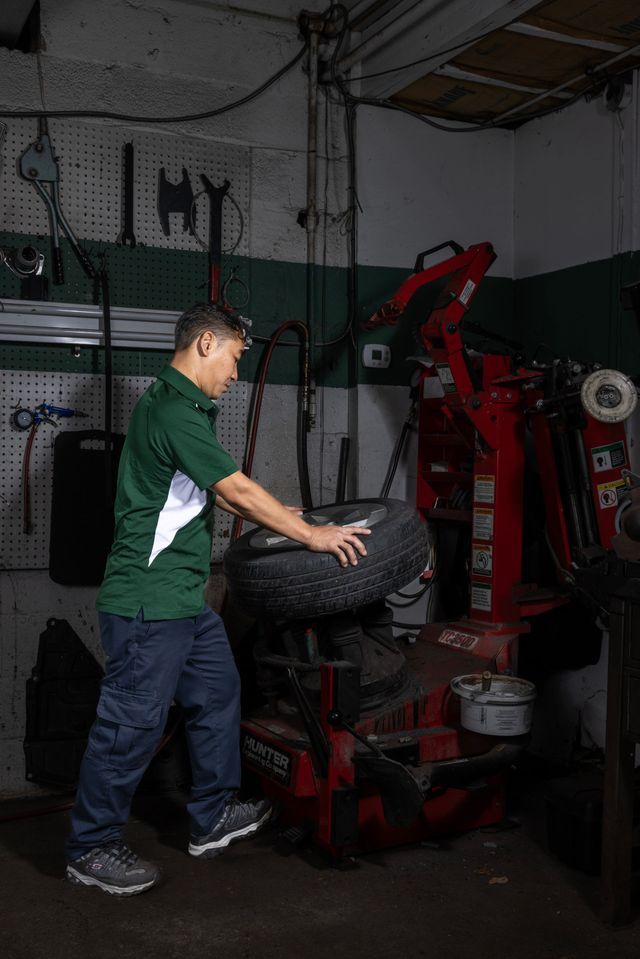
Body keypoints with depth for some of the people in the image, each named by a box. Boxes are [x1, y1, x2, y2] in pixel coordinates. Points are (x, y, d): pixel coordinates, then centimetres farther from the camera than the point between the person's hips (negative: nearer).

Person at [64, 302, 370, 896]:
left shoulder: (186, 408, 15)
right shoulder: (172, 410, -19)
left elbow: (220, 493, 23)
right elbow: (237, 490, -21)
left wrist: (280, 516, 22)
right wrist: (313, 537, -14)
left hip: (184, 598, 11)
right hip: (148, 600, -11)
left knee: (217, 694, 18)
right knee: (132, 723, 0)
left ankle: (213, 818, 32)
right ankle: (88, 848, 17)